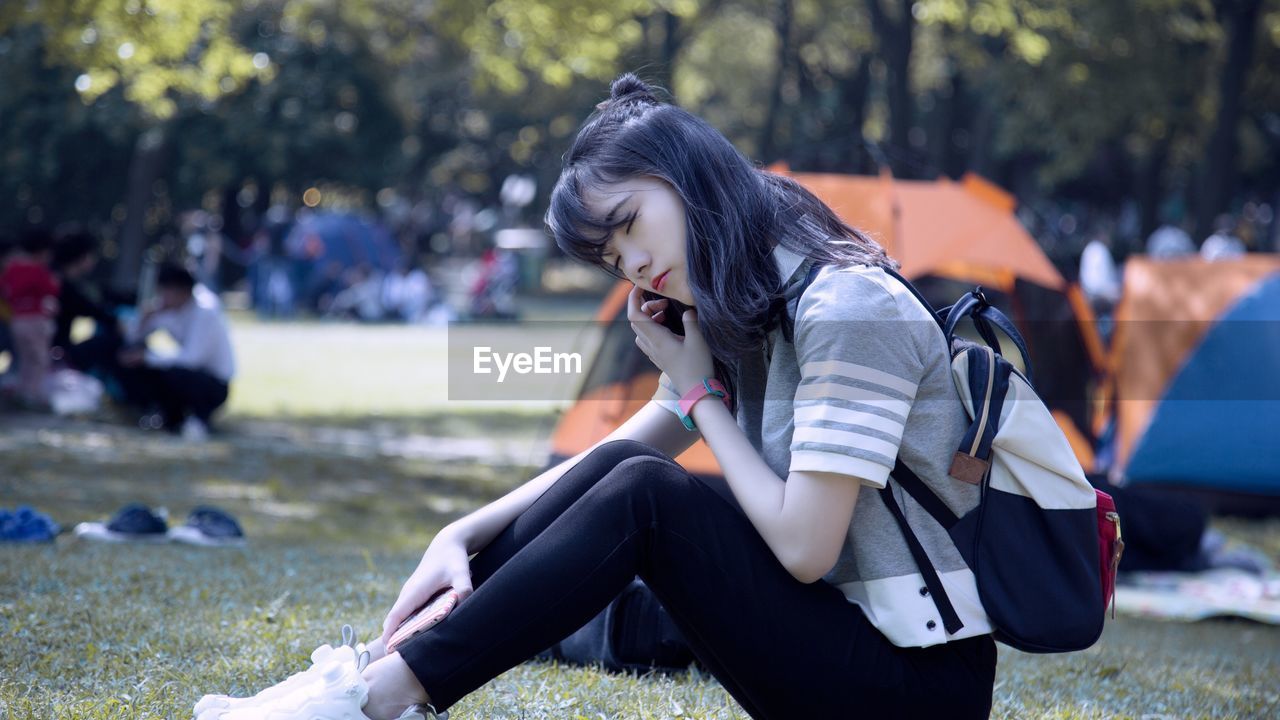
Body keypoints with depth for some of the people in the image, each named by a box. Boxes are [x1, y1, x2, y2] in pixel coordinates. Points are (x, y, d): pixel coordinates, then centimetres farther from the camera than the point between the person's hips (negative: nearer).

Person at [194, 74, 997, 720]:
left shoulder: (847, 306, -18)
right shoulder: (741, 321, 12)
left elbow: (804, 546, -20)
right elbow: (609, 461, 11)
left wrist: (700, 390, -9)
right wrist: (463, 537, -5)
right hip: (837, 636, 8)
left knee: (643, 499, -18)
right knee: (622, 468, -6)